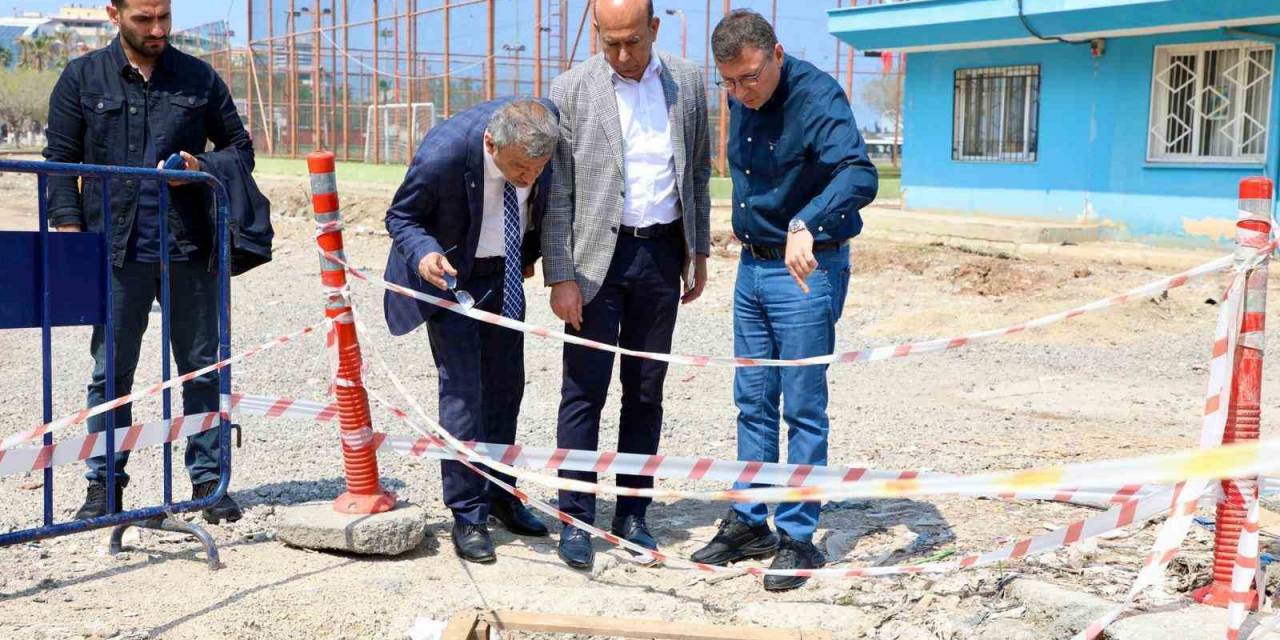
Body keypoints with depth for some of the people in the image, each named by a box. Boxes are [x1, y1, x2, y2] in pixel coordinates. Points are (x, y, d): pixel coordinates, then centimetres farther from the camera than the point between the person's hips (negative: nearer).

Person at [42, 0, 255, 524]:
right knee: (111, 371, 5)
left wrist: (202, 166, -7)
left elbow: (240, 149, 14)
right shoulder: (82, 78, 6)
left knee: (202, 367, 5)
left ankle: (207, 480, 15)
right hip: (116, 250, -1)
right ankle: (104, 483, 16)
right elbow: (59, 161, 6)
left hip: (189, 246, 1)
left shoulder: (199, 78, 9)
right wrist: (69, 227, -6)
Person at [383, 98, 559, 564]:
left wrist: (531, 252, 5)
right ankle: (468, 515, 2)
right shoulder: (442, 154, -34)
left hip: (506, 270, 5)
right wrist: (424, 254, -35)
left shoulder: (545, 121, -22)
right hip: (451, 273, -5)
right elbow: (400, 216, -15)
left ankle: (500, 493, 27)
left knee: (506, 384, 11)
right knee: (462, 388, -8)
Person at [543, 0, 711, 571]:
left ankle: (632, 514, 19)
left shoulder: (688, 83, 4)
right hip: (598, 255, -3)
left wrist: (699, 251, 11)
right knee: (584, 389, -2)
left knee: (646, 390, 9)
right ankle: (576, 519, 6)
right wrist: (560, 277, -10)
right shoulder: (571, 90, -5)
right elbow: (557, 191, -6)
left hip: (662, 254, 3)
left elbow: (699, 171, 13)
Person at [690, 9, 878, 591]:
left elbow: (860, 176, -35)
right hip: (752, 265, 8)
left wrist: (805, 224, -50)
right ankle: (749, 523, 23)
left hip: (807, 272, -7)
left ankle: (798, 538, 8)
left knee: (803, 408, -1)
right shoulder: (740, 102, 5)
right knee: (753, 402, 12)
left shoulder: (817, 97, -20)